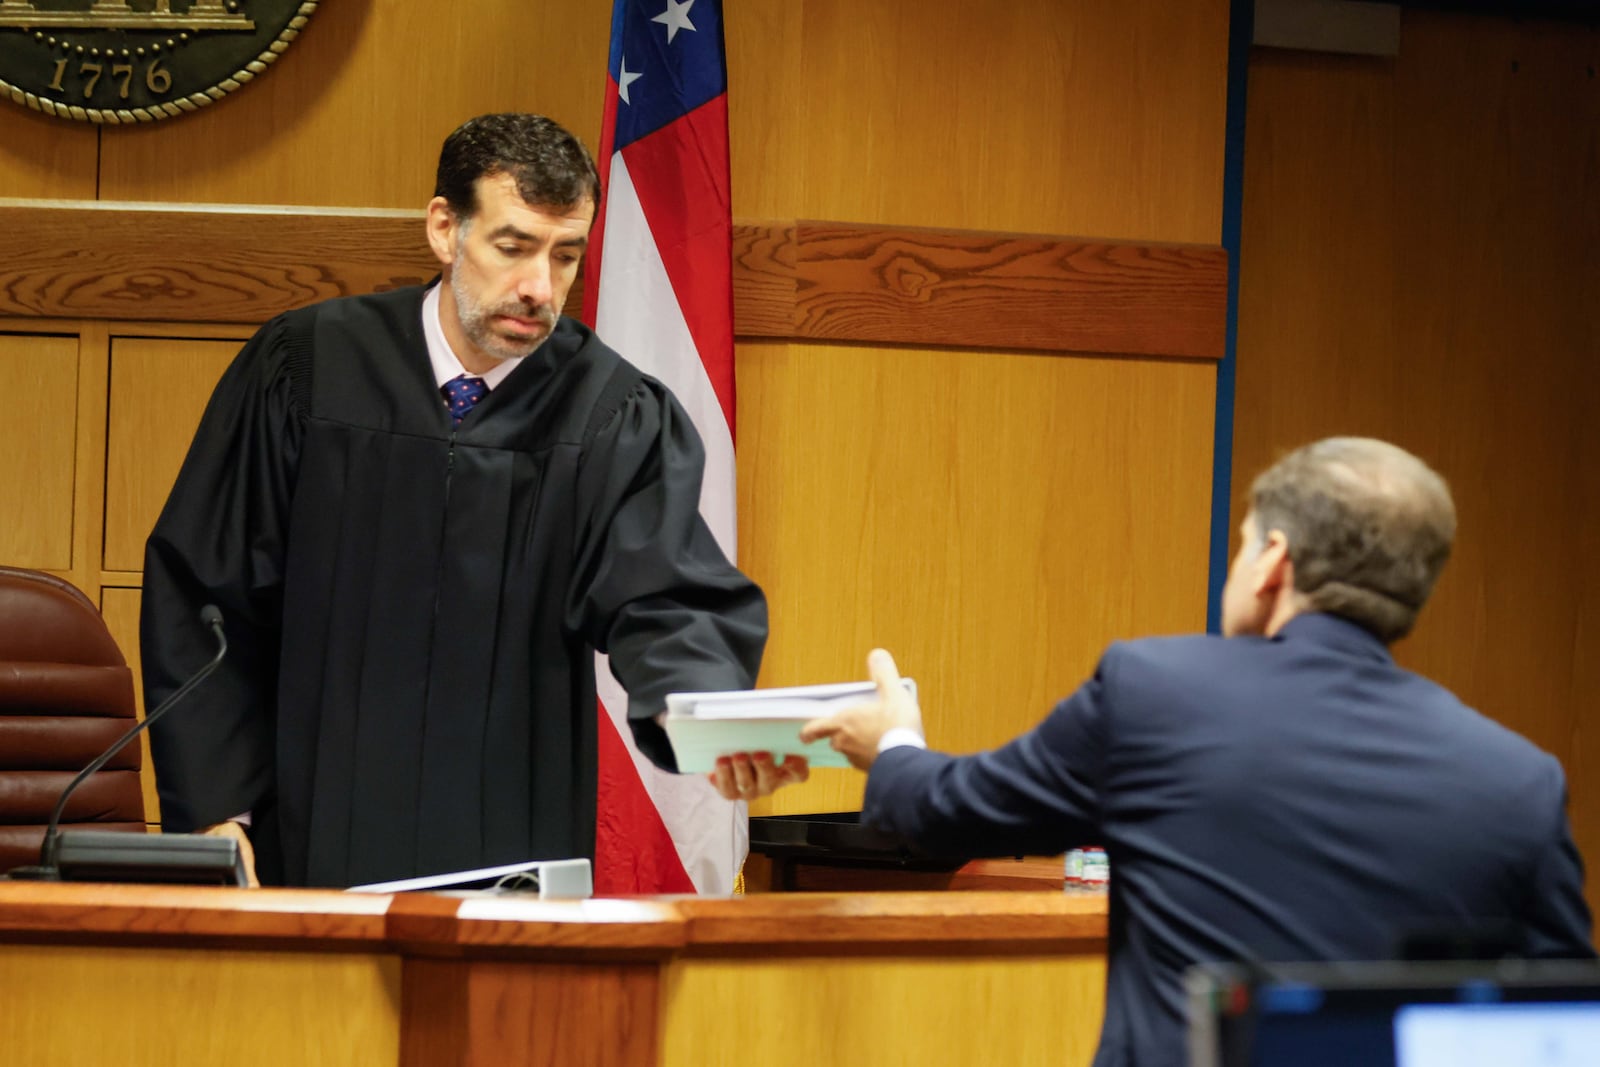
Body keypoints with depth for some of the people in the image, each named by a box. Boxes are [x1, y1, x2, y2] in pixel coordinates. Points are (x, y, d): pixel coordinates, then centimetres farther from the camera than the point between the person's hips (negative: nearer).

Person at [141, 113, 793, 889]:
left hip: (516, 855, 0)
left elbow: (661, 602, -16)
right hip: (312, 846, 0)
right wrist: (215, 810, -5)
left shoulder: (619, 418, -2)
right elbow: (201, 594, 1)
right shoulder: (304, 370, -2)